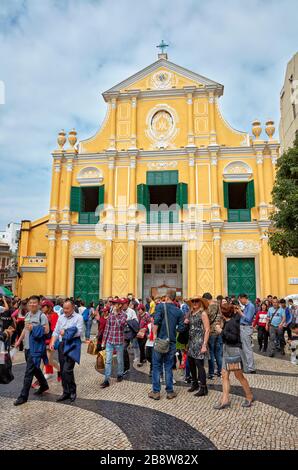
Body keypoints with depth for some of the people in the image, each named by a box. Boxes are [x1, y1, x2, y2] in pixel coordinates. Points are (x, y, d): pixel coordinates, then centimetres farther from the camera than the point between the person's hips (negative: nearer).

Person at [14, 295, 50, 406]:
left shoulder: (42, 316, -12)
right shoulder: (27, 315, 11)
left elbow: (46, 330, -16)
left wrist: (33, 328, -21)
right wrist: (19, 341, 16)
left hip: (36, 347, -8)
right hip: (27, 346, 8)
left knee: (29, 371, -4)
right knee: (34, 368, 20)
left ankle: (23, 396, 5)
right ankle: (44, 385, 38)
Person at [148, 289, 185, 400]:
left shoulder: (161, 306, -8)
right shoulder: (179, 311, 2)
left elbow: (156, 321, -20)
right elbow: (181, 328, 0)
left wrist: (154, 335, -12)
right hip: (171, 342, 3)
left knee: (157, 366, 8)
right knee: (168, 367, 12)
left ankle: (156, 392, 13)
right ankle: (170, 391, 17)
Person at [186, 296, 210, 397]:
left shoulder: (203, 313, -8)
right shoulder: (191, 313, 10)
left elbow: (207, 330, -12)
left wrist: (204, 345, -17)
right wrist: (186, 322, -3)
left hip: (199, 342, -7)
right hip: (191, 341, 7)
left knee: (199, 364, -6)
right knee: (191, 363, 11)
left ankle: (203, 388, 6)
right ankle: (194, 383, 30)